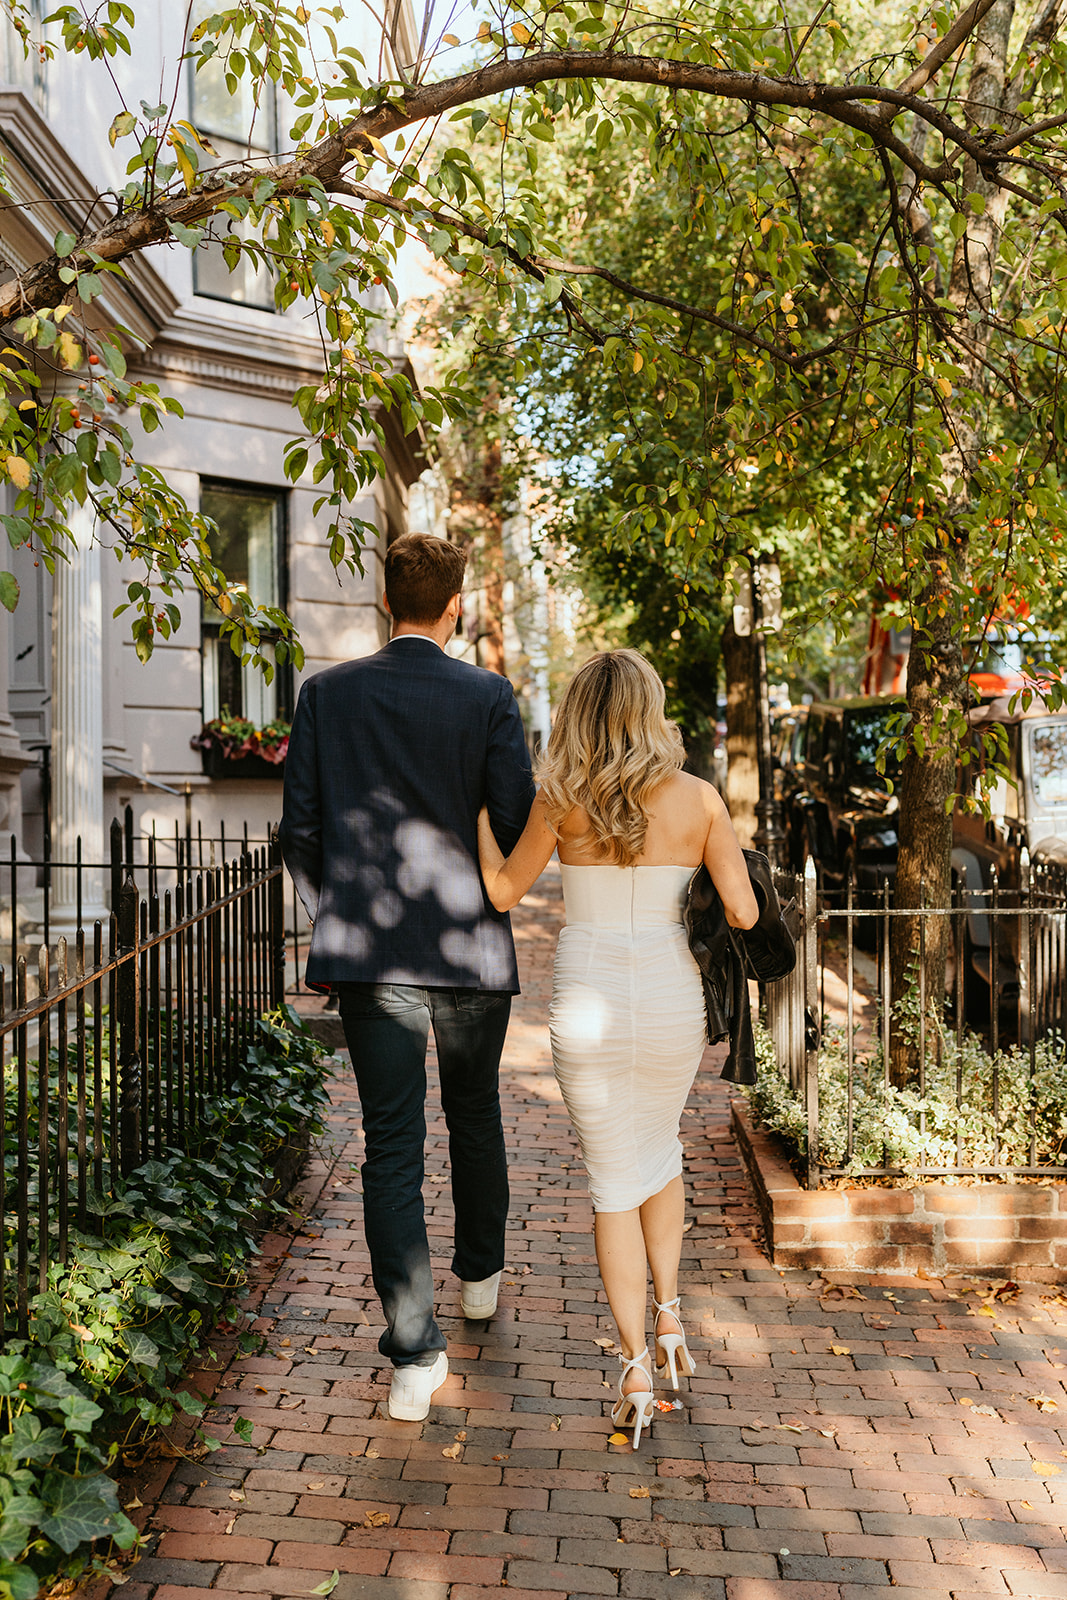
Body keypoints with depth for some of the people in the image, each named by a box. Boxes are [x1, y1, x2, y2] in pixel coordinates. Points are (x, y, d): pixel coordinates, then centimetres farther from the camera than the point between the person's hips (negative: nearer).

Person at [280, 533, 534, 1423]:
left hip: (368, 950, 0)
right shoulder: (488, 696, -6)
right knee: (475, 1115, 22)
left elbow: (300, 829, 0)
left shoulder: (328, 694, 0)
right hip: (471, 947, 0)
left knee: (393, 1146, 4)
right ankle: (481, 1274, 42)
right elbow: (521, 826, -7)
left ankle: (416, 1356, 3)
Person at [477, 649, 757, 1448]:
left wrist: (478, 810, 14)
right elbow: (744, 912, -5)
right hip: (671, 1002, 1)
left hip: (587, 1007, -1)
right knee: (659, 1147, 29)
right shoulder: (699, 797, -5)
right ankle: (668, 1312, 22)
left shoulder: (562, 799, -6)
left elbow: (503, 892, 4)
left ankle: (637, 1374, 11)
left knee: (615, 1180, 12)